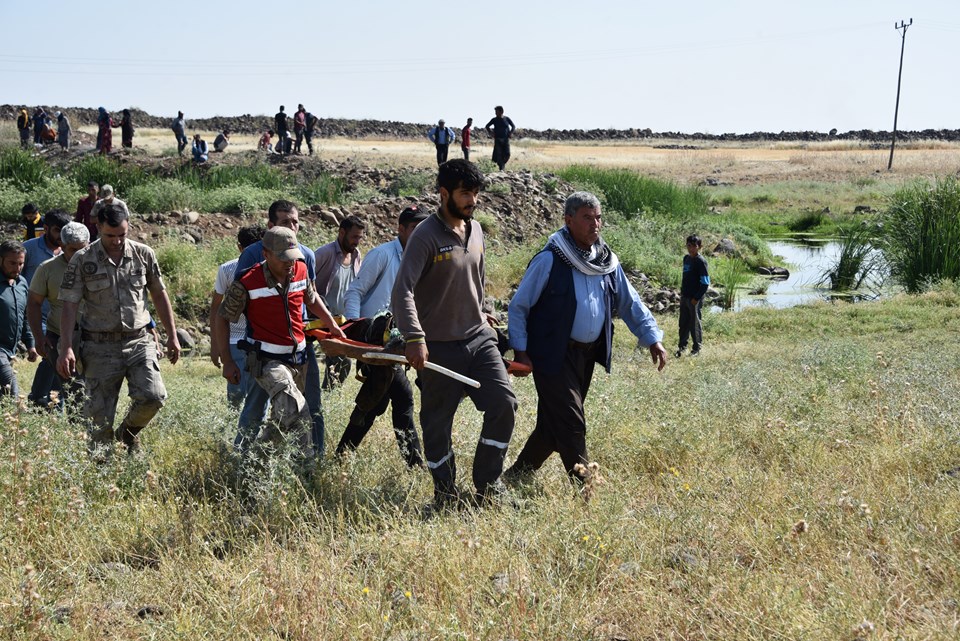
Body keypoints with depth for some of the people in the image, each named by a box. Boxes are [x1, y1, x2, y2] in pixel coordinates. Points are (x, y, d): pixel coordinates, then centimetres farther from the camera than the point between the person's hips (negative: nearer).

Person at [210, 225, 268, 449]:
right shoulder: (228, 270, -2)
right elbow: (216, 306, 6)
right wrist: (215, 343, 3)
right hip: (235, 340, -1)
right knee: (236, 394, -7)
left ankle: (242, 447, 8)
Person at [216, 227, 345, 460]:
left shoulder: (300, 270, -1)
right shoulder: (247, 283, -16)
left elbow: (312, 298, 21)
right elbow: (222, 318, -5)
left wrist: (332, 325, 22)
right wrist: (228, 362, -7)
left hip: (298, 356, 6)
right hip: (267, 360, -6)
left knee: (284, 416, 13)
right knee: (296, 410, -24)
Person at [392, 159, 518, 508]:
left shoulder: (475, 231, 8)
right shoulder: (425, 236, -14)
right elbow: (402, 291, -23)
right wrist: (414, 338, -33)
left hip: (480, 338, 6)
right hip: (440, 346, -6)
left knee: (504, 403, -3)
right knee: (438, 423, 4)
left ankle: (487, 483, 11)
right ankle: (445, 493, 20)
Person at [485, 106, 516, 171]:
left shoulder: (507, 119, 2)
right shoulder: (494, 120, 2)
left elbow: (514, 126, 14)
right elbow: (487, 126, 15)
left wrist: (511, 133, 0)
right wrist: (491, 133, 2)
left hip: (505, 139, 0)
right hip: (497, 139, 0)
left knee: (507, 154, -9)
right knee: (498, 155, -8)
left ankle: (503, 163, 19)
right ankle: (501, 168, -1)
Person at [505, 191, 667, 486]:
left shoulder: (607, 261, 7)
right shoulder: (549, 260, -12)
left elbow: (630, 303, 14)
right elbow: (518, 307, -6)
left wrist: (652, 338, 3)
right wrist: (520, 350, -11)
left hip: (587, 355, 7)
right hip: (553, 356, -7)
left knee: (554, 423, 13)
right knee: (571, 425, -11)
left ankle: (517, 474, 28)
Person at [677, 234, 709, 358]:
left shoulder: (701, 261, -14)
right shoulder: (686, 258, 8)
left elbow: (705, 283, -15)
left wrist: (696, 298, -16)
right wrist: (682, 292, 14)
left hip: (695, 299, -7)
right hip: (684, 297, 7)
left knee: (695, 324, 4)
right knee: (683, 322, 14)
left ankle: (697, 348, 16)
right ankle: (682, 346, 25)